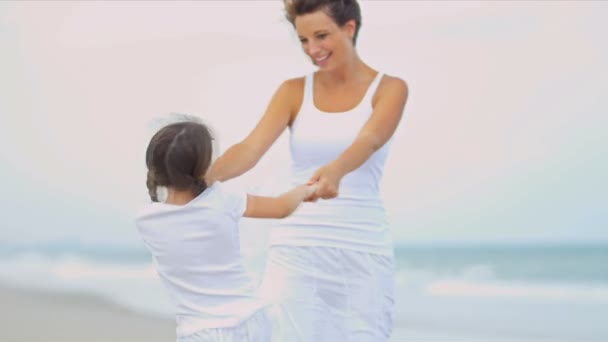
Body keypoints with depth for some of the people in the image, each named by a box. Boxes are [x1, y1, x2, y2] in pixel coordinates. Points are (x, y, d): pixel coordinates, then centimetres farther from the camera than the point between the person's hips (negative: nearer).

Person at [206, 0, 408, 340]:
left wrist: (335, 171, -44)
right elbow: (251, 148, -10)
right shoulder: (293, 91, 5)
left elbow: (369, 142, -22)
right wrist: (207, 177, -31)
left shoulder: (390, 89, -1)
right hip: (297, 248, 2)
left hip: (362, 250, -1)